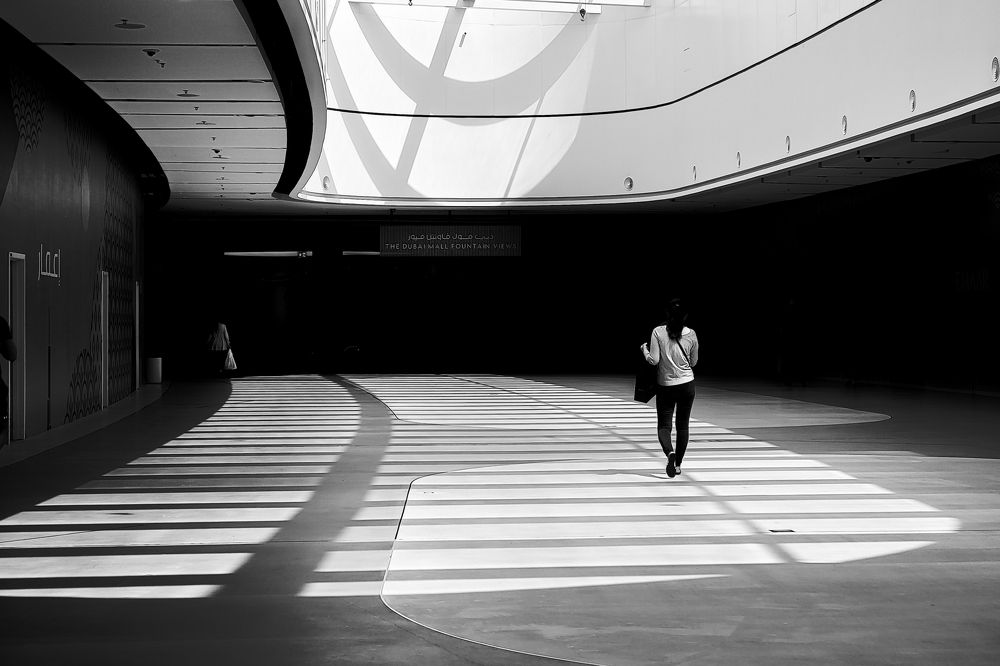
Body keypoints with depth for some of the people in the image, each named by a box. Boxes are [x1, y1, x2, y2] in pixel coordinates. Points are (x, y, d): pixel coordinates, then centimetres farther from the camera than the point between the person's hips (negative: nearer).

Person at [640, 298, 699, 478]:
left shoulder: (658, 332, -11)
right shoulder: (691, 334, -5)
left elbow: (653, 360, -13)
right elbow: (694, 362, 5)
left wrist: (645, 349, 5)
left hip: (665, 386, -2)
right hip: (687, 384, 2)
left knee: (664, 425, 4)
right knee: (683, 425, 14)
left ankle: (670, 452, -24)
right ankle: (678, 464, 18)